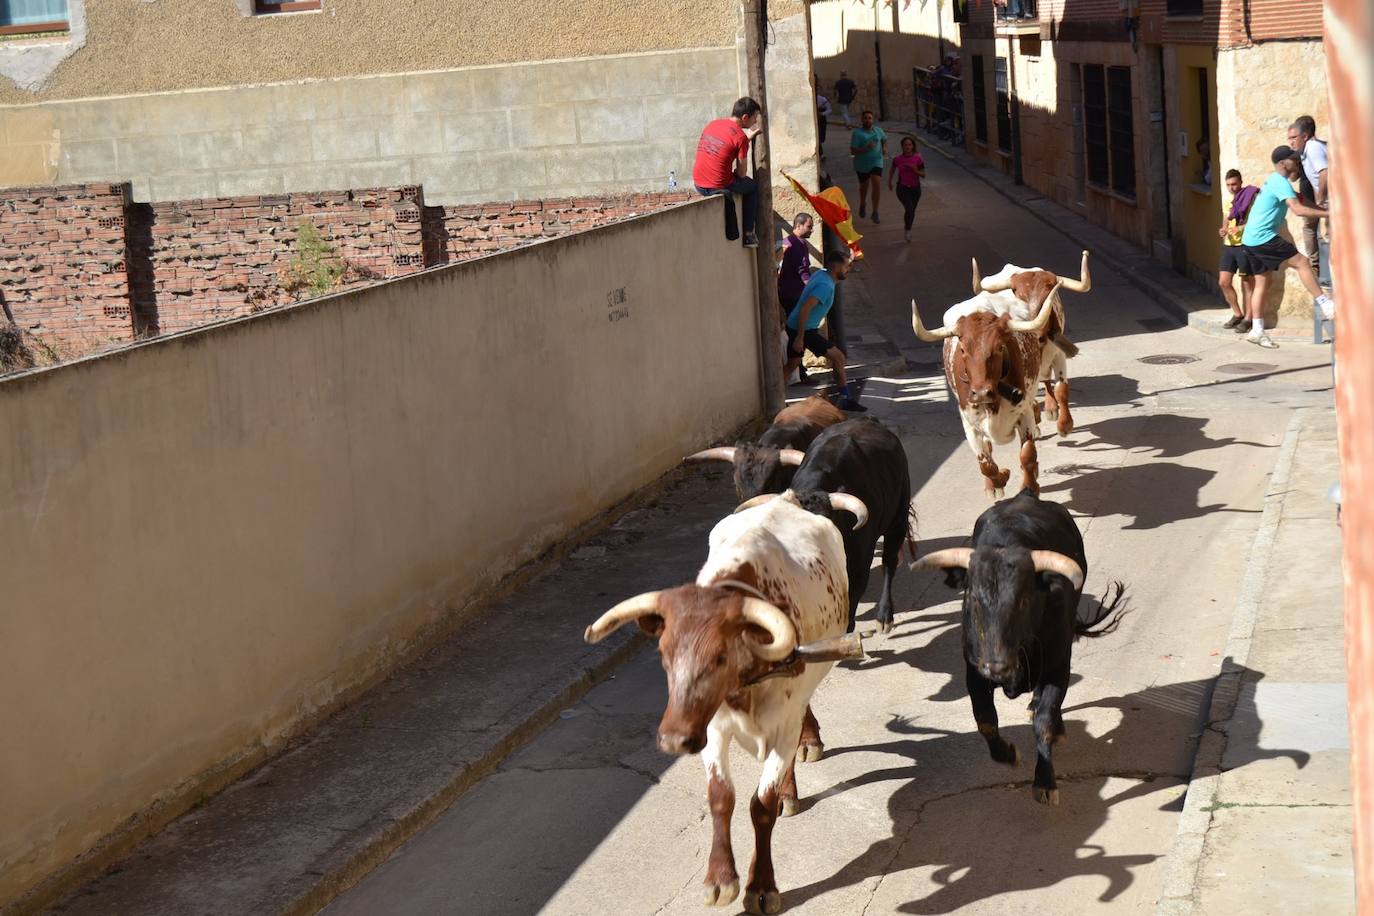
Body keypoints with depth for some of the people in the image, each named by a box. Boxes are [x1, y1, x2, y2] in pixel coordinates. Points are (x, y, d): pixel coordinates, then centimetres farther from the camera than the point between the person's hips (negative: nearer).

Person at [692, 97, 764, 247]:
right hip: (719, 187, -7)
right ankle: (748, 235, 18)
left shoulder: (713, 124, 10)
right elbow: (741, 173, -7)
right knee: (752, 187, 23)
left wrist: (749, 137, 30)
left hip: (699, 185, 7)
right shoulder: (740, 136, -11)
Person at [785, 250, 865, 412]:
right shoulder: (826, 286, -22)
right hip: (804, 329, -10)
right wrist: (800, 338, -27)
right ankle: (846, 399, -3)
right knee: (838, 357, -7)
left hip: (793, 326, 10)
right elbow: (805, 309, -29)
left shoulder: (821, 273, 7)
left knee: (792, 364, 20)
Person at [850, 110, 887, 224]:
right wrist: (866, 149, -30)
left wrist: (884, 148, 4)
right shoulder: (857, 133, -12)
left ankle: (875, 213, -8)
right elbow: (852, 151, -18)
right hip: (862, 164, -2)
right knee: (864, 186, 16)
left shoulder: (878, 130, 2)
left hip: (876, 162, 2)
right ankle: (862, 204, 48)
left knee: (877, 185, -15)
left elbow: (884, 139, 24)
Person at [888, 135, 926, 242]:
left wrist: (915, 170, -21)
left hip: (915, 188, 2)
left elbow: (923, 175, -3)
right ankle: (908, 230, -7)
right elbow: (892, 170, 15)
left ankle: (909, 228, 36)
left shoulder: (918, 159, -7)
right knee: (909, 208, -21)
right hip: (902, 188, -2)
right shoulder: (897, 159, -5)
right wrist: (889, 182, 21)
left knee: (912, 210, 13)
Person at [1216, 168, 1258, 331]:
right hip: (1228, 245, 7)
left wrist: (1240, 228, -25)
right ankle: (1237, 314, 21)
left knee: (1247, 283, 0)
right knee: (1224, 282, 5)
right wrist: (1223, 230, 1)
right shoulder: (1228, 200, 15)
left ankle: (1247, 318, 8)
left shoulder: (1251, 197, -7)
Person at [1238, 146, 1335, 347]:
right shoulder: (1281, 183, -14)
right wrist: (1328, 213, -21)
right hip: (1263, 238, -10)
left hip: (1251, 239, 10)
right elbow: (1298, 210, -24)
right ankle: (1326, 305, -11)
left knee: (1261, 282, 12)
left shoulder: (1274, 180, 18)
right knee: (1301, 262, -10)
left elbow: (1298, 200, 28)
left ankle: (1257, 331, 11)